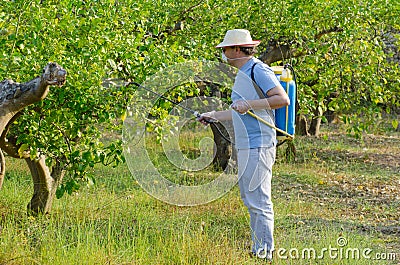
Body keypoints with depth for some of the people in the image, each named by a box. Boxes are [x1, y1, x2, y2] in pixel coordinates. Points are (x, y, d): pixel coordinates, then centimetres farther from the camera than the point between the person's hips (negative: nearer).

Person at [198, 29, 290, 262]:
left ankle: (265, 252, -7)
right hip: (246, 146, 11)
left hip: (258, 145, -11)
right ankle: (257, 249, 18)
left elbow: (283, 99, -21)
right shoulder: (242, 74, 20)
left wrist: (249, 104, -24)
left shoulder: (258, 70, -12)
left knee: (258, 200, -10)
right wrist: (213, 116, 34)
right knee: (249, 198, 13)